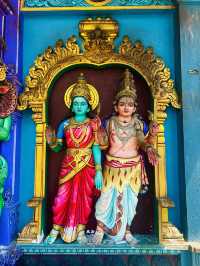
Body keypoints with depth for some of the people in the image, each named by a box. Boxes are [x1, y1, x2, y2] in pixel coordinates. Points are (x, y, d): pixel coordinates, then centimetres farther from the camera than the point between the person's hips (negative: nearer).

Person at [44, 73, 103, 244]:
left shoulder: (93, 124, 0)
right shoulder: (65, 124, 5)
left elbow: (96, 148, -6)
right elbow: (58, 147, 6)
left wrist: (98, 171, -12)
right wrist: (52, 142, -17)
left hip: (87, 166, -1)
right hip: (68, 165, 1)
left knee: (84, 199, 6)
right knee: (62, 198, 2)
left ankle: (81, 231, 22)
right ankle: (55, 230, 20)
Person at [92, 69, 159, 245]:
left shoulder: (138, 123, -2)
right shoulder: (110, 122, -3)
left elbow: (143, 143, -11)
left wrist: (152, 135, -28)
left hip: (133, 166, 1)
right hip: (113, 165, -1)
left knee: (129, 199, 12)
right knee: (108, 197, 4)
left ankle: (126, 232, 31)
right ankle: (100, 230, 24)